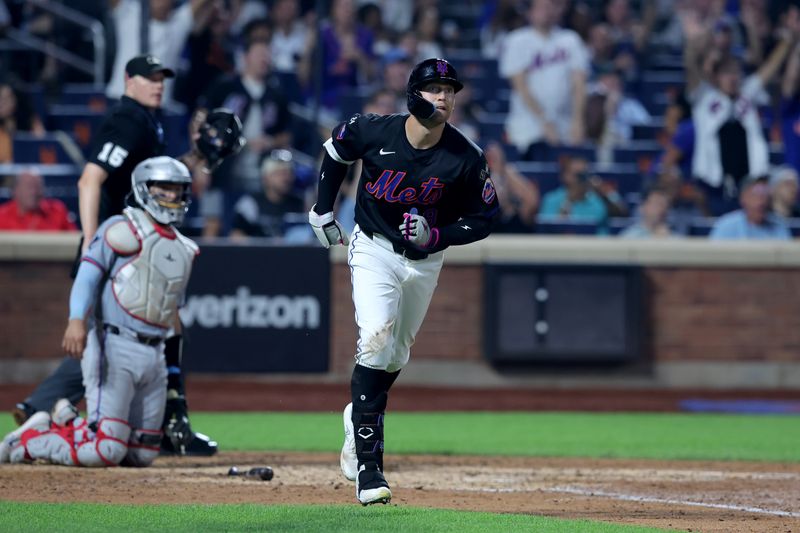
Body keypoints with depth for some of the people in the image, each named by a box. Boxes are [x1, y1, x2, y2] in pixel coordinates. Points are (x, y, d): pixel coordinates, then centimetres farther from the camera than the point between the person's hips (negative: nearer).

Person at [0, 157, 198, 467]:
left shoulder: (183, 250, 19)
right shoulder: (122, 230, -3)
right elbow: (88, 274, -14)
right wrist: (77, 320, -30)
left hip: (154, 355, 8)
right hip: (113, 346, -8)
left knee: (142, 455, 7)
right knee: (106, 451, -16)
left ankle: (69, 425, 27)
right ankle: (29, 441, 7)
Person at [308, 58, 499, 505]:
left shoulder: (466, 158, -18)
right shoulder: (372, 131, -18)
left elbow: (485, 217, -6)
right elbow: (337, 150, 5)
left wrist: (437, 236, -22)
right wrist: (323, 210, 5)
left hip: (425, 261, 2)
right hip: (374, 249, -2)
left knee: (395, 355, 14)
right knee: (376, 339, -20)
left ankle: (359, 420, 45)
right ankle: (368, 466, -21)